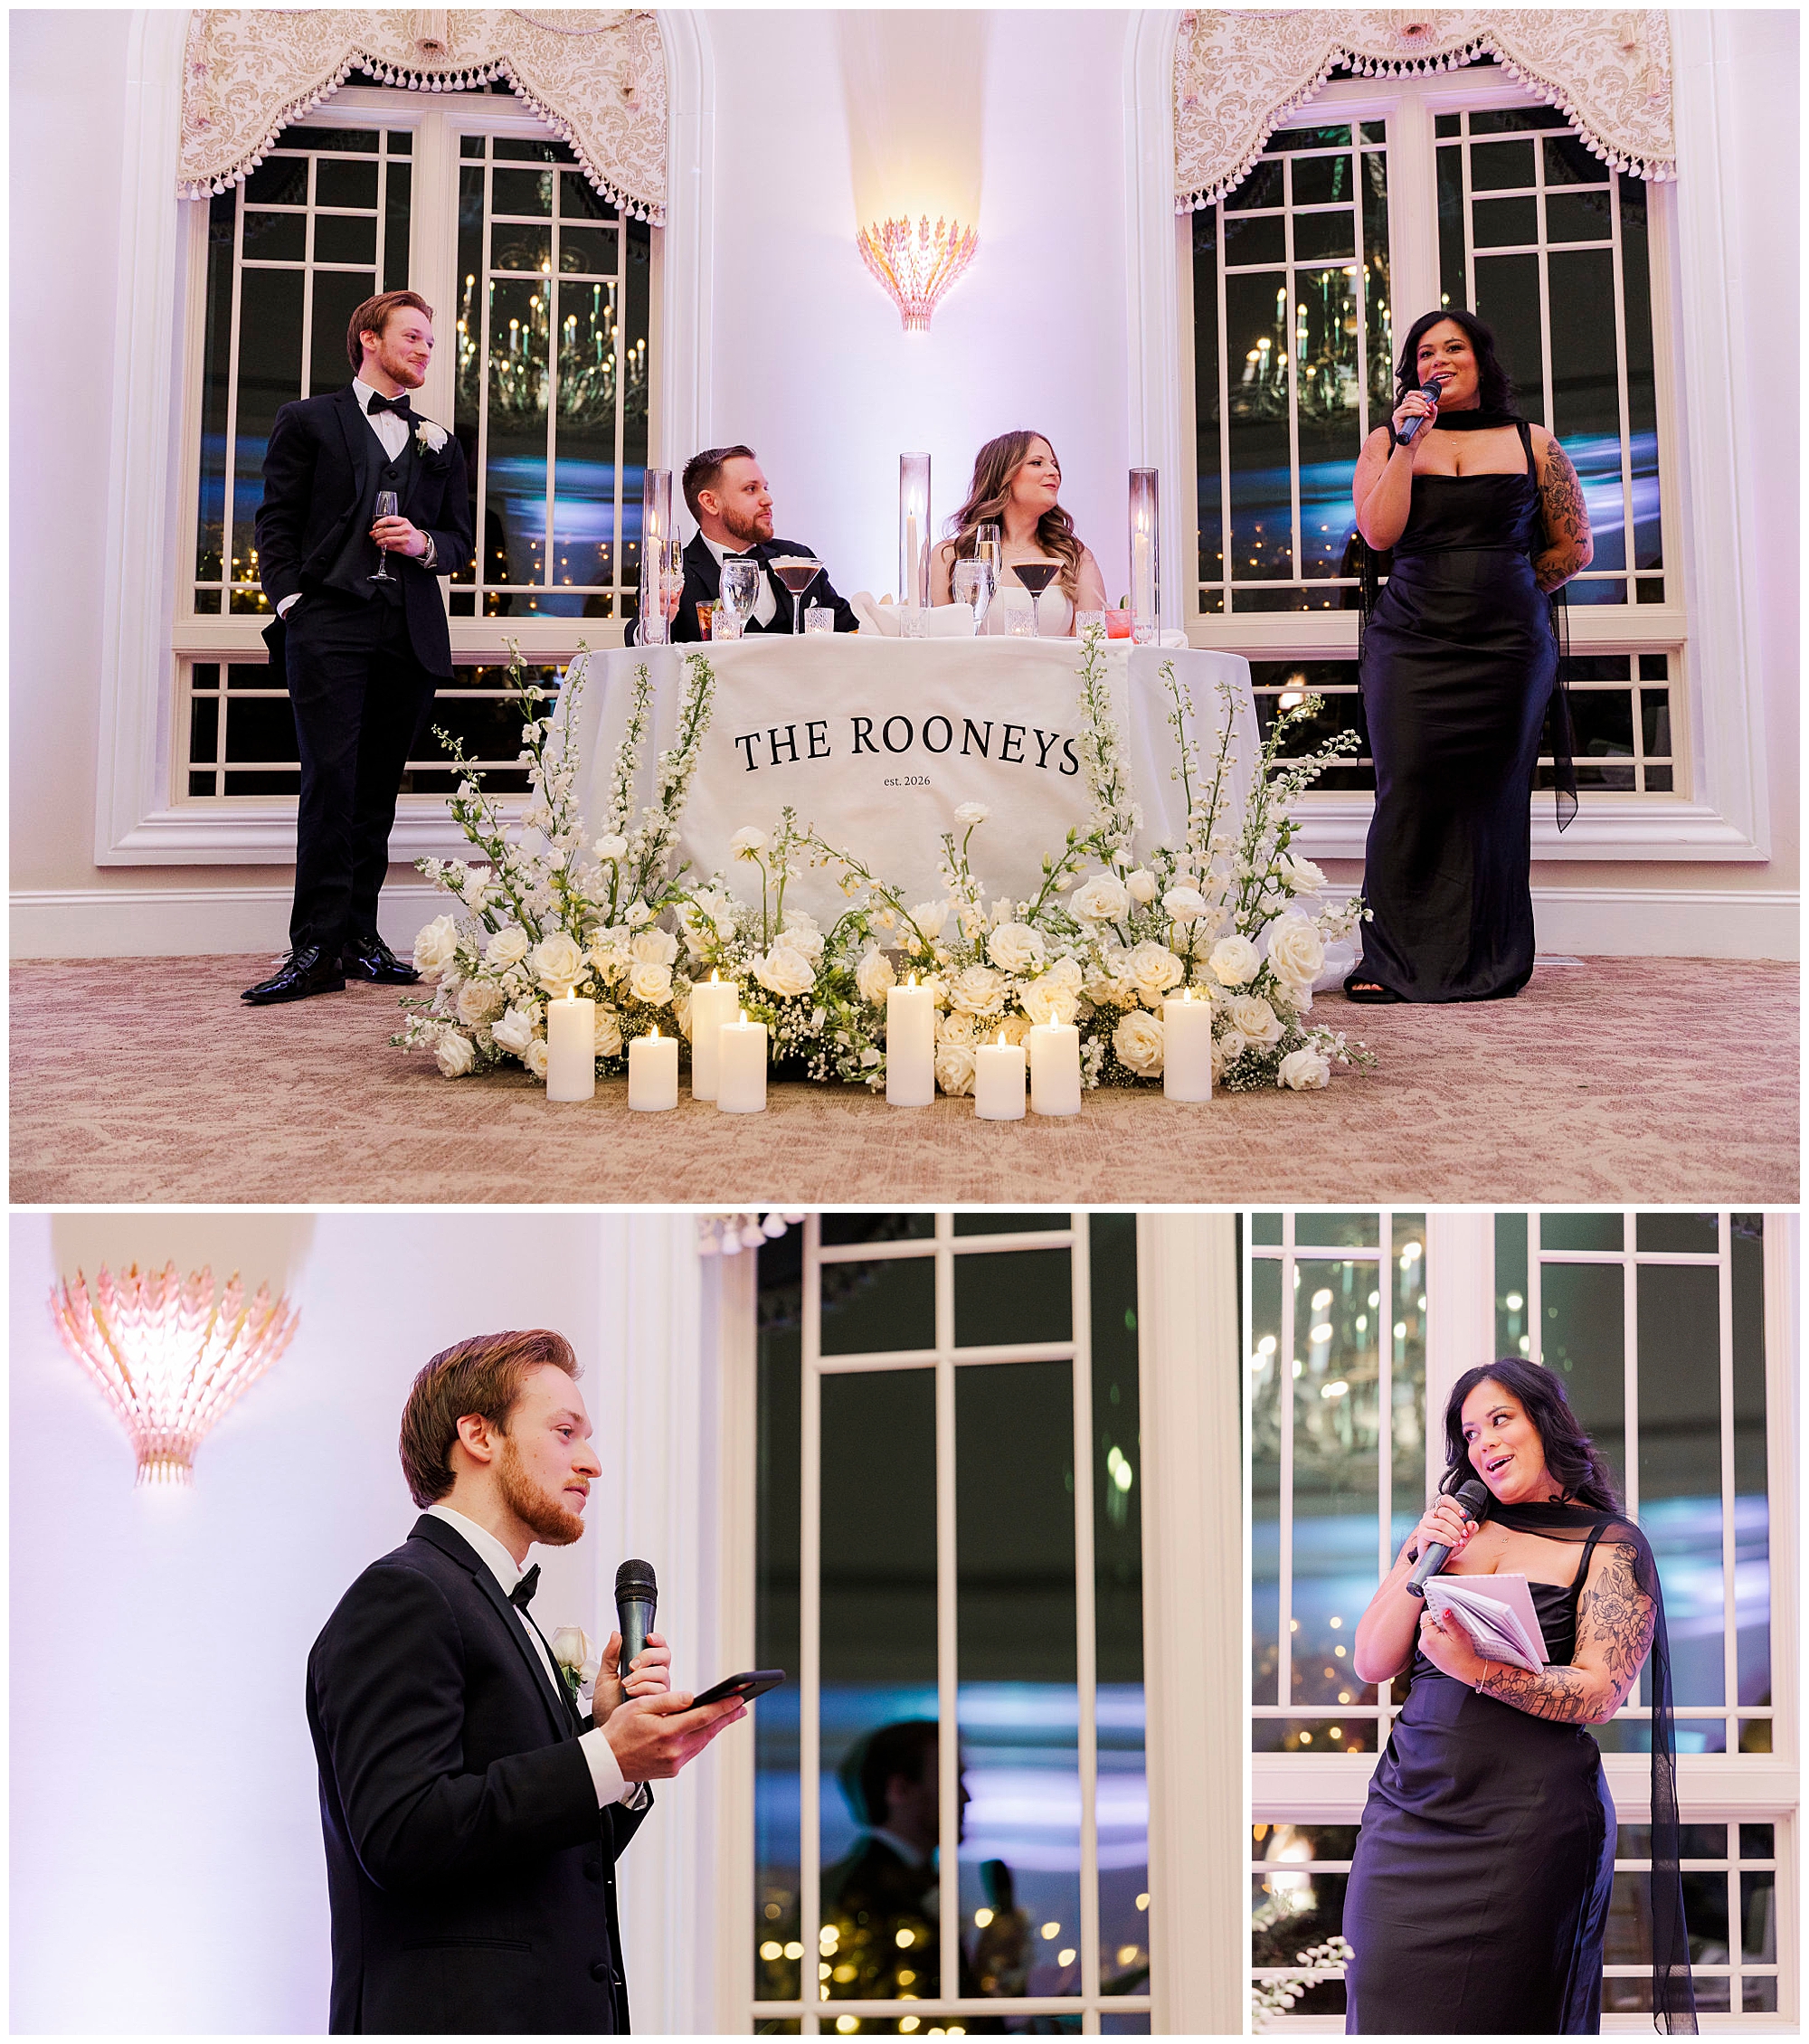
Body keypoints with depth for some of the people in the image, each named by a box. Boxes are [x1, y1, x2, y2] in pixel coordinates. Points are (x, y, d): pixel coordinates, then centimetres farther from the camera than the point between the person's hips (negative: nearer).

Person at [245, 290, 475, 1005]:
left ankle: (359, 936, 9)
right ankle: (317, 950, -15)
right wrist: (290, 602, -7)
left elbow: (459, 539, 20)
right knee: (330, 780, -13)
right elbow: (277, 521, 5)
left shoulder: (439, 444, 22)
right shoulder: (307, 421, 11)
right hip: (330, 625, -4)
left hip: (410, 633, 4)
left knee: (378, 787, 4)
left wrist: (425, 543, -2)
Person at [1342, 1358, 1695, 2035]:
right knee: (1386, 2006, 0)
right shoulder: (1449, 1529, 15)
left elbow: (1600, 1694, -10)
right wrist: (1421, 1562, -2)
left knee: (1498, 2011, -2)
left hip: (1526, 1819, -4)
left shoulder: (1612, 1545, 2)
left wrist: (1478, 1670, -23)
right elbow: (1372, 1665, 11)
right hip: (1409, 1801, 4)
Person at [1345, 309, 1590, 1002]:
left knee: (1491, 797, 1)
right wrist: (1409, 444, -7)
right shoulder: (1387, 444, 11)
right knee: (1408, 792, -9)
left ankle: (1486, 963, 9)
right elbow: (1379, 534, -5)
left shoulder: (1532, 445, 10)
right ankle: (1392, 961, -5)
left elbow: (1574, 546, 14)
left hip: (1508, 649, 0)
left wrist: (1506, 595, 9)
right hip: (1410, 645, 0)